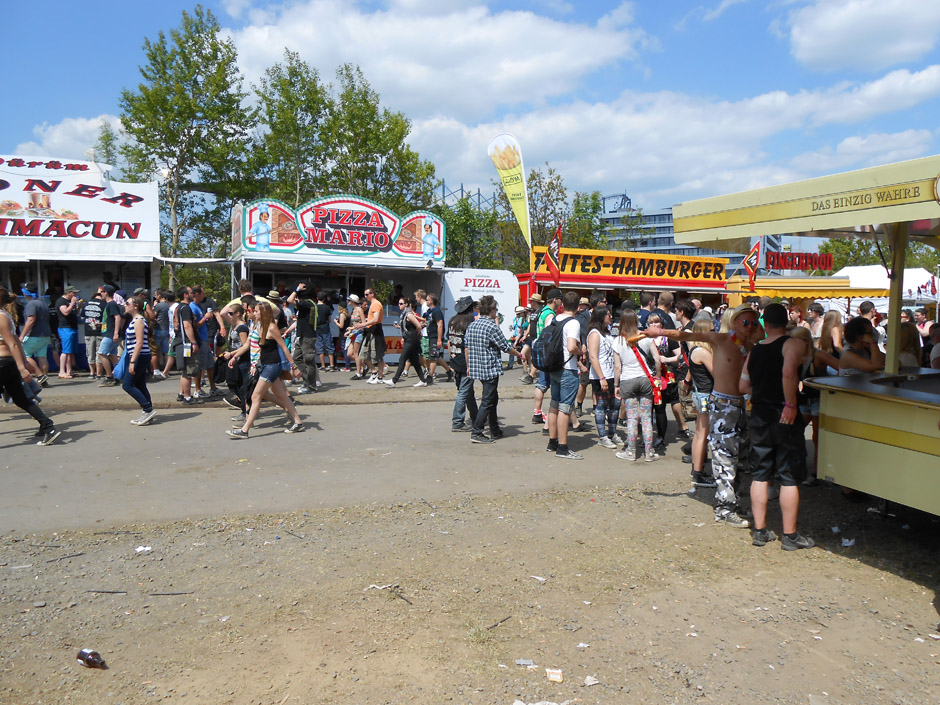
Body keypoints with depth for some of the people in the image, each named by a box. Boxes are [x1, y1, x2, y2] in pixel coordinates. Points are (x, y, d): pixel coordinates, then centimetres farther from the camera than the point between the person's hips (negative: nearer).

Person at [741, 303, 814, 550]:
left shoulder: (754, 351, 7)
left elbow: (743, 386, 12)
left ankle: (759, 531, 19)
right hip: (784, 418, -5)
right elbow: (788, 372, -28)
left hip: (758, 417, 5)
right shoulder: (793, 344, -9)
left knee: (760, 476, 13)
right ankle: (790, 536, 11)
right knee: (790, 479, 4)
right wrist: (790, 404, -20)